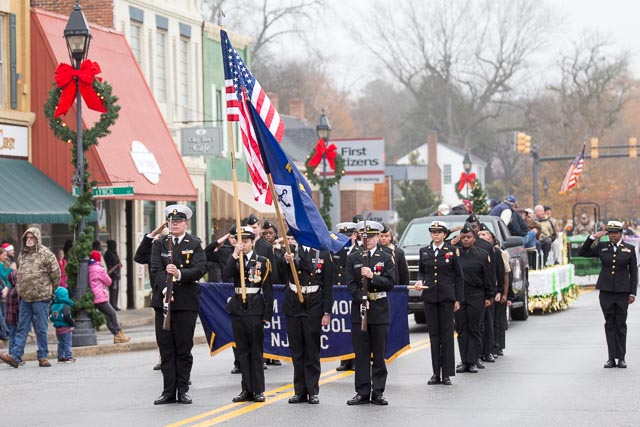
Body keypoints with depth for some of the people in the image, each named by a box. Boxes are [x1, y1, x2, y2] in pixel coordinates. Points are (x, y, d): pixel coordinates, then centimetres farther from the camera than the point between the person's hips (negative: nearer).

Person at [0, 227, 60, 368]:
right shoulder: (22, 254, 12)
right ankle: (15, 356, 2)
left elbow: (56, 274, -5)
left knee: (41, 329, 1)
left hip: (41, 298, -6)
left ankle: (43, 356, 8)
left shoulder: (46, 254, -8)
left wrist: (49, 289, 4)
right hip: (25, 297, 6)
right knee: (22, 328, 5)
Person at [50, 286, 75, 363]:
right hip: (65, 328, -6)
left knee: (60, 343, 15)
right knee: (67, 343, -2)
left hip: (58, 328, 6)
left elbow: (51, 317, 8)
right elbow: (67, 316, -26)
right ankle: (68, 356, -7)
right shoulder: (65, 306, -16)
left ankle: (60, 357, 16)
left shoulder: (53, 306, 5)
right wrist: (73, 323, -16)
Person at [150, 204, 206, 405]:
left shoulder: (195, 244, 4)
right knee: (166, 349, 3)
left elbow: (199, 269, -9)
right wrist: (165, 289, -18)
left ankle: (183, 390, 10)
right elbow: (156, 269, -2)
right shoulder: (159, 244, 9)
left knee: (184, 349, 2)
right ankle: (168, 391, 8)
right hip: (163, 301, 2)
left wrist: (179, 274, -26)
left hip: (187, 303, -2)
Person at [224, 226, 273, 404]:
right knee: (242, 352, 6)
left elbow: (268, 290, 1)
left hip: (255, 311, -3)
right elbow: (226, 273, -12)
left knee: (256, 351, 1)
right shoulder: (234, 260, 10)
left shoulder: (262, 261, 3)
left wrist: (267, 314, -4)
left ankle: (258, 390, 5)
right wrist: (235, 255, -18)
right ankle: (246, 389, 11)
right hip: (238, 310, 3)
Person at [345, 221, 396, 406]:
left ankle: (378, 392, 7)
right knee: (361, 354, 2)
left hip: (379, 312, -1)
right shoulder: (353, 259, 8)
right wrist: (362, 300, -13)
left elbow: (390, 283, -5)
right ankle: (362, 392, 7)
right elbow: (351, 284, 1)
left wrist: (372, 276, -18)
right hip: (359, 310, 1)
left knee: (379, 354, 2)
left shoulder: (386, 258, 5)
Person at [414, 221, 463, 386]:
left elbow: (458, 277, 3)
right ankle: (436, 373, 8)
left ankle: (447, 373, 1)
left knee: (447, 335, -2)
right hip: (429, 297, 3)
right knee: (433, 334, 4)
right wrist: (420, 281, -6)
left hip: (446, 297, -3)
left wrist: (458, 299, -1)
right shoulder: (424, 251, 10)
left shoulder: (452, 251, 2)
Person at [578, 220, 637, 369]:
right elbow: (581, 253, 7)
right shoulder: (601, 247, 6)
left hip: (622, 291, -1)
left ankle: (621, 358, 8)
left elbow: (633, 272, 5)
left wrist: (632, 293, -1)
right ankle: (611, 358, 4)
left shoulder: (629, 249, 4)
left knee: (621, 324, 3)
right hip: (606, 290, 1)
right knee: (609, 324, 2)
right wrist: (592, 238, -3)